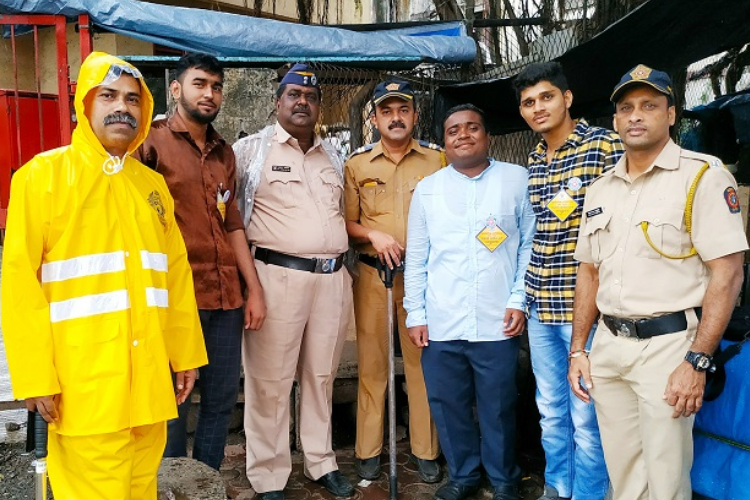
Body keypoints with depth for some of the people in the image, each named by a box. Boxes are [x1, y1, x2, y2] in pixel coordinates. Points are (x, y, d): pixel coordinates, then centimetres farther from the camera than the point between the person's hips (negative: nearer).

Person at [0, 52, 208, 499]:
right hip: (83, 383, -4)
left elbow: (176, 271, 11)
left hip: (150, 377, 5)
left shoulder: (153, 183, 11)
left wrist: (186, 353, 9)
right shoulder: (43, 175, -3)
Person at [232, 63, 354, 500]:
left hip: (333, 278, 5)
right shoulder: (251, 149, 1)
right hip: (278, 276, -4)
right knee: (270, 381, 1)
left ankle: (322, 462, 29)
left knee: (322, 376, 14)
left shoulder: (334, 157, 18)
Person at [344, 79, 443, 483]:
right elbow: (346, 223, 6)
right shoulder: (357, 164, 8)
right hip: (373, 273, 1)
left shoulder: (437, 160, 6)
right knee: (371, 362, 6)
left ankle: (426, 451, 18)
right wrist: (373, 235, -12)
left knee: (423, 361, 4)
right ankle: (368, 450, 18)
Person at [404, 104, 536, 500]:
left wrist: (519, 300, -3)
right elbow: (416, 258, 8)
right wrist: (415, 314, 5)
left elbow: (530, 245, 3)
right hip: (440, 323, 2)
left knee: (498, 408, 10)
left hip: (497, 321, -2)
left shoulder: (517, 180, 2)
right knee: (448, 405, 12)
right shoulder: (427, 189, 8)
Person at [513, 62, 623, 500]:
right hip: (541, 306, 7)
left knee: (586, 416, 4)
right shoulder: (533, 161, 11)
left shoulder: (605, 145, -8)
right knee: (551, 410, 19)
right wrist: (527, 295, 14)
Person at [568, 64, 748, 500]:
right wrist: (578, 350, 10)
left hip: (666, 345, -5)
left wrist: (697, 362, -17)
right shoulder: (601, 188, 11)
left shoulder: (703, 176, -7)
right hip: (607, 344, 5)